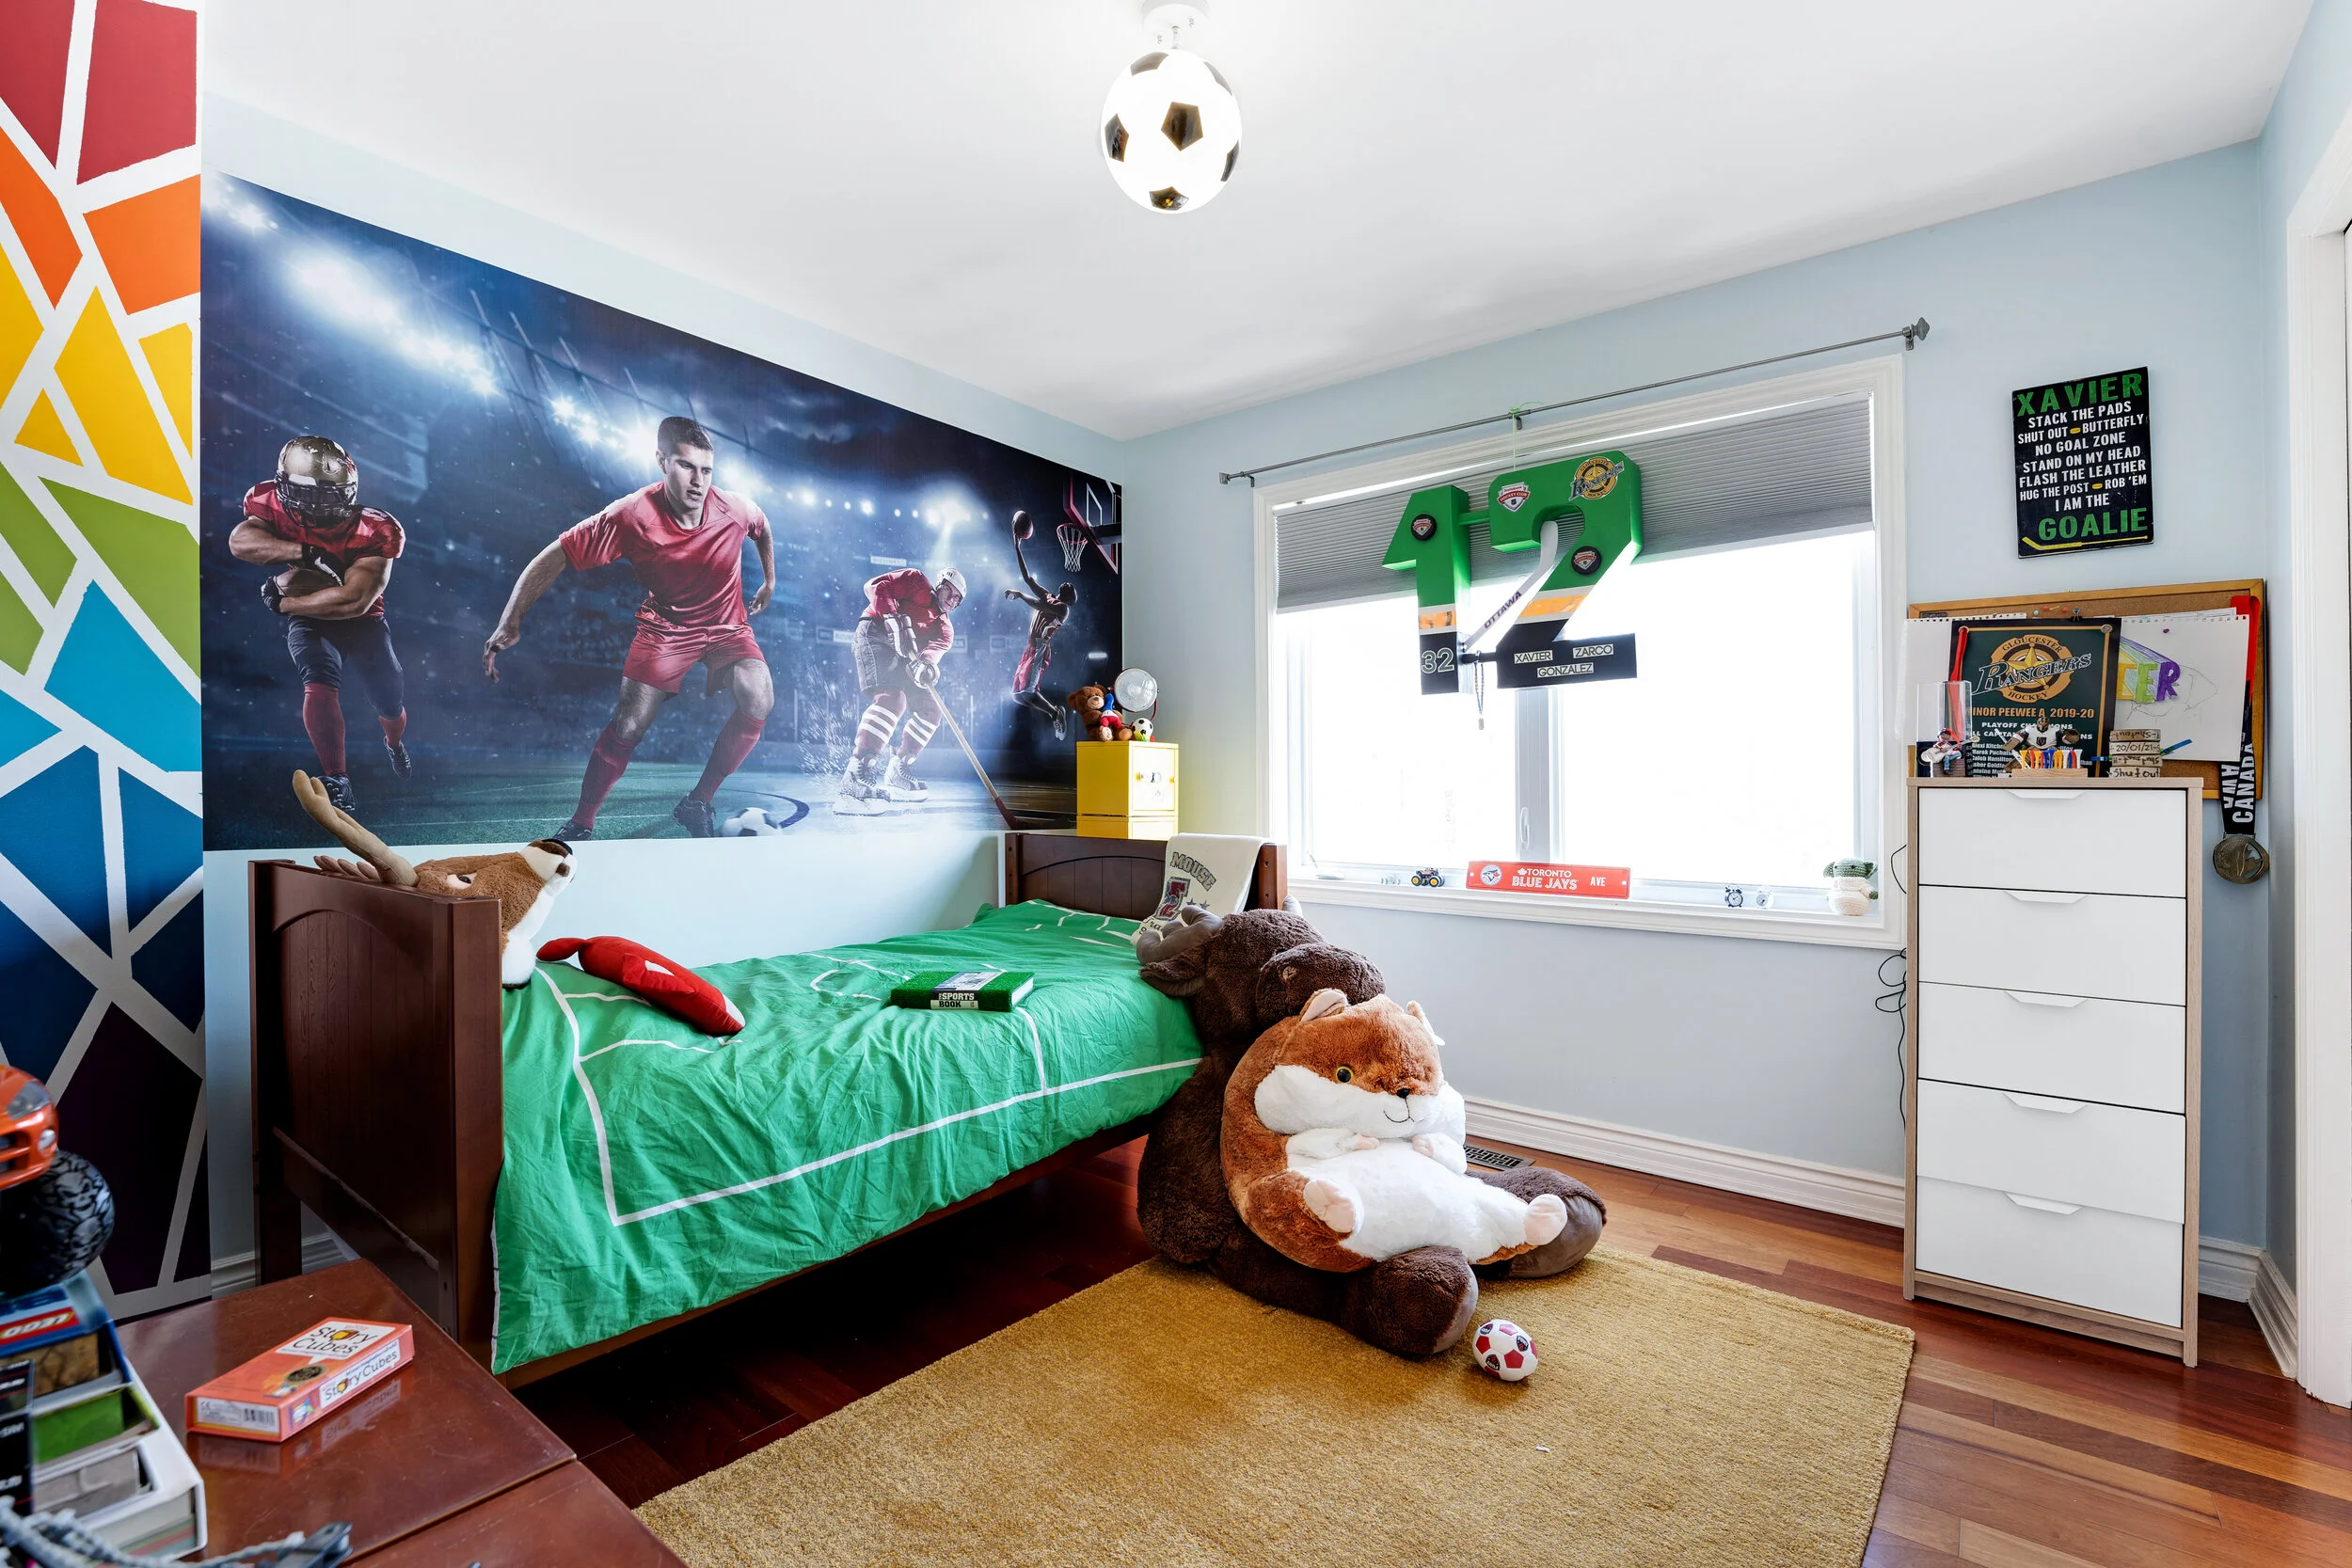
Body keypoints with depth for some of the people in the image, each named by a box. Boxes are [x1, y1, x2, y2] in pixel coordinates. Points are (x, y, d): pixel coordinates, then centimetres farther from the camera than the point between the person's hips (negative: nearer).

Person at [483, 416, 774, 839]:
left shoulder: (735, 508, -19)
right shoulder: (632, 515, -24)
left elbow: (763, 529, 9)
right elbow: (554, 557, -17)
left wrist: (769, 581, 18)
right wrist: (510, 623, -23)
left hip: (727, 626, 1)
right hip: (665, 625, -1)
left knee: (759, 700, -26)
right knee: (627, 726, -12)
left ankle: (697, 803, -9)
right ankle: (580, 824, 10)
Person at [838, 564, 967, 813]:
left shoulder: (945, 629, 20)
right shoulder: (917, 581, 11)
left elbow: (936, 648, -4)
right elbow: (876, 586, -3)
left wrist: (926, 664, -28)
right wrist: (893, 618, -19)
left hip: (900, 659, 8)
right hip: (874, 635, -8)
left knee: (930, 710, 6)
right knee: (892, 699, -30)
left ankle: (897, 773, 13)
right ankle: (856, 776, -40)